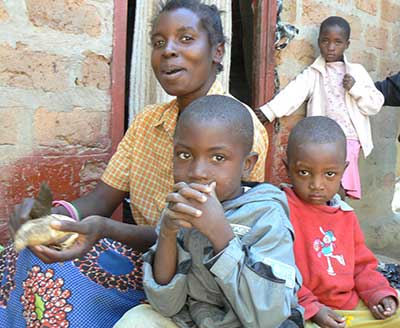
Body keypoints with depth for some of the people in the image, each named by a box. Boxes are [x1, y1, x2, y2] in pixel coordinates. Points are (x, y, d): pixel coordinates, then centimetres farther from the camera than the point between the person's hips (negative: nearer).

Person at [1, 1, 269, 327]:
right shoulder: (147, 121, 7)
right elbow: (103, 198, 3)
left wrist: (106, 230, -35)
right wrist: (53, 213, -19)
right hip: (142, 250, 6)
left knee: (48, 278, -21)